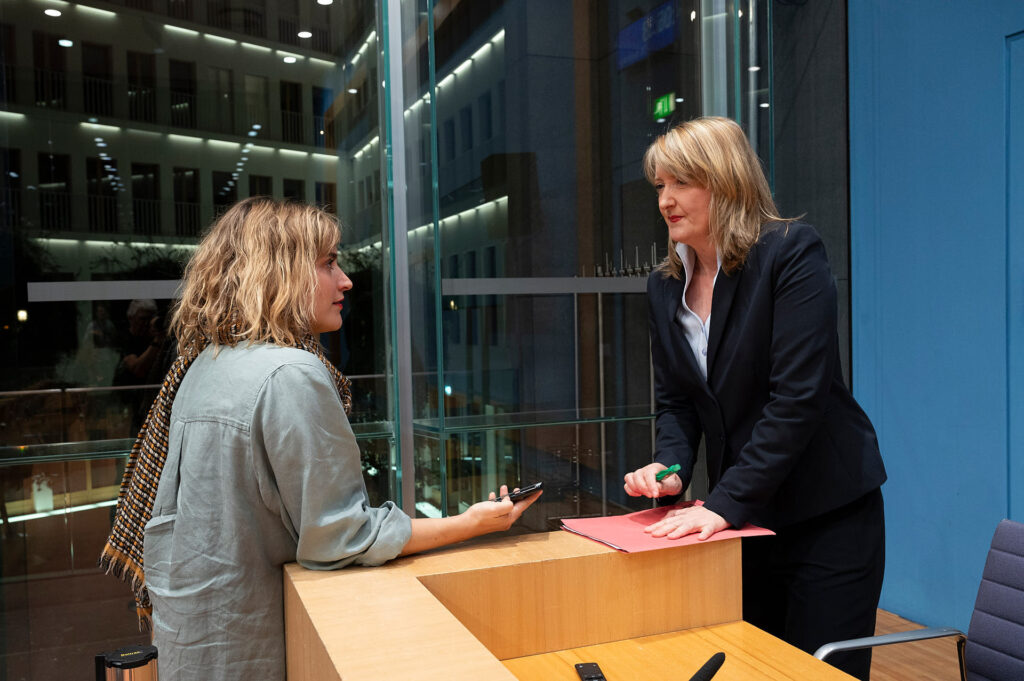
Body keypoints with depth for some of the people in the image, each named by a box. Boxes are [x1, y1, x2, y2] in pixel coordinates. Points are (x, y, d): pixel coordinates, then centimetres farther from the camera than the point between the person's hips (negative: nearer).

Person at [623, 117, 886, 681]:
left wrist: (725, 502, -25)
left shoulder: (792, 254, -14)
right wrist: (669, 466, -12)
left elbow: (797, 396, -22)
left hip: (827, 517, -5)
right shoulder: (665, 286, 5)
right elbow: (674, 401, 8)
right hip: (742, 521, 6)